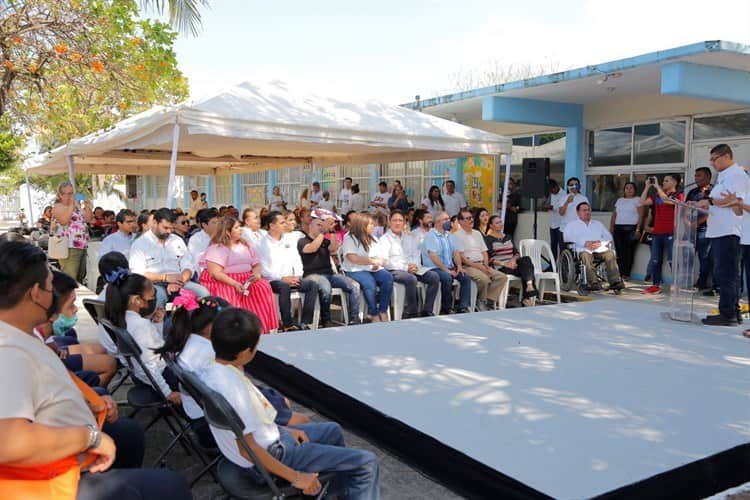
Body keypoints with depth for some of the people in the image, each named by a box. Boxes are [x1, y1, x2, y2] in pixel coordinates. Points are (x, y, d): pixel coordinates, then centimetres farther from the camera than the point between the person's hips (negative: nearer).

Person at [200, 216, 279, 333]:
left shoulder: (245, 245, 15)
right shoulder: (216, 248, -6)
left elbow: (256, 264, 13)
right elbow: (216, 273, -16)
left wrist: (257, 273, -11)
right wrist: (234, 284, -27)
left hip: (246, 281, 5)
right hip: (221, 282, -5)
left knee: (263, 287, -23)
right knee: (229, 295, -38)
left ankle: (260, 326, -21)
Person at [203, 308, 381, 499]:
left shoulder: (215, 370, -3)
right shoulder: (231, 386, -32)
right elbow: (247, 447, -28)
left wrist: (284, 430, 12)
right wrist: (296, 477, -21)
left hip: (267, 438, 10)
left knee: (332, 430, 29)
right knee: (367, 463, -7)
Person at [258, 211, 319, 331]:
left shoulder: (288, 241, 18)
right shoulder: (263, 244, -2)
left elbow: (297, 261, 17)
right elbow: (263, 269, -11)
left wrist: (297, 276, -3)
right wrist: (282, 278, -19)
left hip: (291, 278, 6)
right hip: (272, 280, -6)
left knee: (312, 284, -18)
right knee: (284, 287, -38)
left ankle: (305, 322, -20)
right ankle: (288, 324, -27)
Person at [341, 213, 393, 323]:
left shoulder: (373, 239, 20)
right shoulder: (349, 238, -3)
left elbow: (377, 257, 18)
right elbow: (353, 258, -14)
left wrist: (377, 263, -7)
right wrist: (372, 261, -13)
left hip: (372, 269, 6)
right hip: (355, 270, -6)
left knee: (388, 278, -25)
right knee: (370, 283, -36)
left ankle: (382, 312, -20)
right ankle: (374, 315, -20)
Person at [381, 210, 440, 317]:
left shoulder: (410, 237, 22)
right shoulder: (385, 239, 2)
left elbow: (417, 254, 18)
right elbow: (386, 261, -9)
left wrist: (415, 265, -7)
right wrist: (406, 268, -17)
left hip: (413, 268, 6)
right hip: (394, 271, -6)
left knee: (434, 276, -15)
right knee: (411, 279, -35)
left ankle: (427, 311, -13)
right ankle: (411, 313, -22)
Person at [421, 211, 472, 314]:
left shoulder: (448, 235, 16)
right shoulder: (431, 236, -9)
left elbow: (455, 252, 16)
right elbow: (433, 256, -18)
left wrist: (459, 266, -3)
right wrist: (446, 270, -20)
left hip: (449, 268, 8)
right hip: (434, 268, -8)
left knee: (466, 277, -12)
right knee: (447, 278, -34)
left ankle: (463, 307, -13)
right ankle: (447, 308, -18)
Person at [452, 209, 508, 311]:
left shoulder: (477, 233, 21)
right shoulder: (457, 235, -3)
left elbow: (484, 252, 19)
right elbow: (460, 256, -11)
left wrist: (486, 265, 0)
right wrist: (476, 265, -17)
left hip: (481, 265, 8)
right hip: (467, 266, -7)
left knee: (502, 277, -11)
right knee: (484, 278, -33)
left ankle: (489, 301, -12)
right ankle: (481, 301, -8)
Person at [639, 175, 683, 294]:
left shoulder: (678, 195, -1)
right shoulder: (657, 196, 16)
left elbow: (667, 201, -20)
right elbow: (643, 202, 9)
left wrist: (657, 186, -14)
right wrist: (647, 187, 4)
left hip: (670, 234, -6)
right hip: (657, 233, 6)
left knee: (672, 261, -6)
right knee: (655, 261, 6)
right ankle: (656, 285, 12)